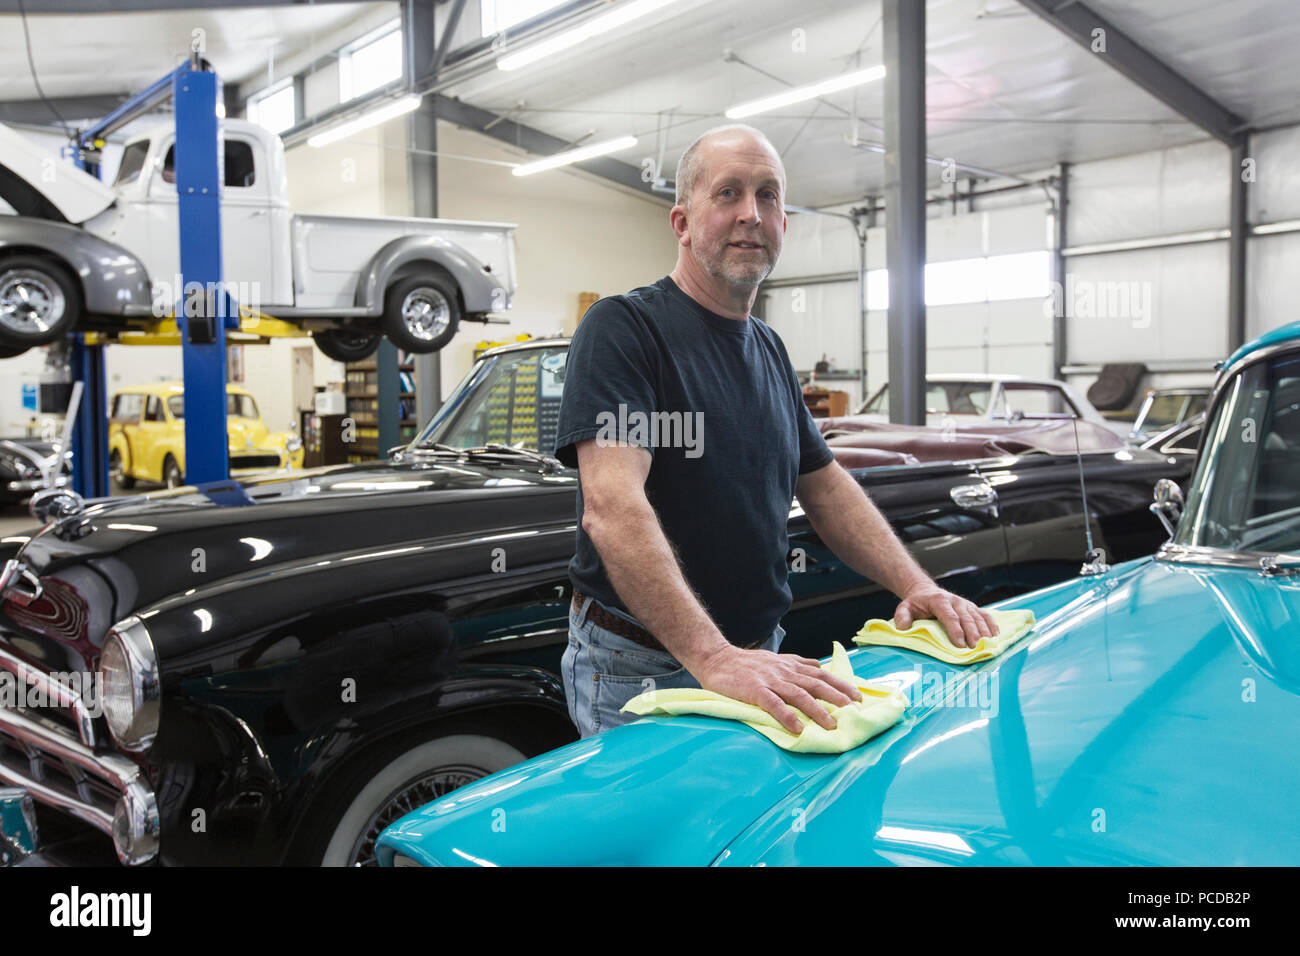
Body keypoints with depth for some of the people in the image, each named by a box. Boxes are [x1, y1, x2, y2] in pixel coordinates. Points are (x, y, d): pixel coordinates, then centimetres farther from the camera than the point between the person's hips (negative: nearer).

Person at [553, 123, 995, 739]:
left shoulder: (769, 350, 12)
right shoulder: (622, 329, -15)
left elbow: (824, 485, 15)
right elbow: (611, 508, -28)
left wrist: (915, 585, 0)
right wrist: (714, 659, -38)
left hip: (759, 658, 7)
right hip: (642, 671, -7)